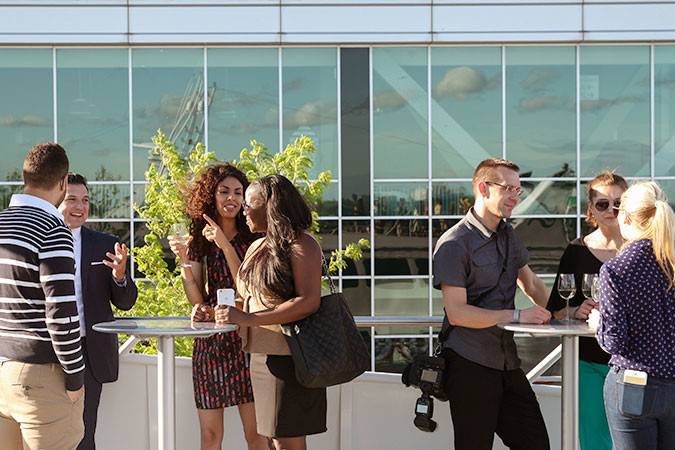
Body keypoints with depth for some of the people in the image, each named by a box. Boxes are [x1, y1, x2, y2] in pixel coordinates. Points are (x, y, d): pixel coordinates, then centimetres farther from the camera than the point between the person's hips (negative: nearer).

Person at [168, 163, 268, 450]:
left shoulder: (252, 239, -1)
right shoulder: (199, 241, 6)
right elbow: (197, 300, 2)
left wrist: (225, 245, -17)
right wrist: (184, 261, -11)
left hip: (246, 340, -2)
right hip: (210, 342, 2)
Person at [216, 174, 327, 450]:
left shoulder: (300, 245, -9)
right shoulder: (257, 247, 15)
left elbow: (309, 302, -20)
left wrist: (248, 319, -23)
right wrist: (213, 313, 7)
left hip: (288, 357, -8)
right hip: (261, 354, 8)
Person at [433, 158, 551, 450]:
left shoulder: (508, 235, 15)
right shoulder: (454, 244, -11)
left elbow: (531, 283, 27)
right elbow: (457, 313, -18)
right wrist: (517, 315, -19)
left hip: (507, 361, 8)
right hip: (470, 364, -7)